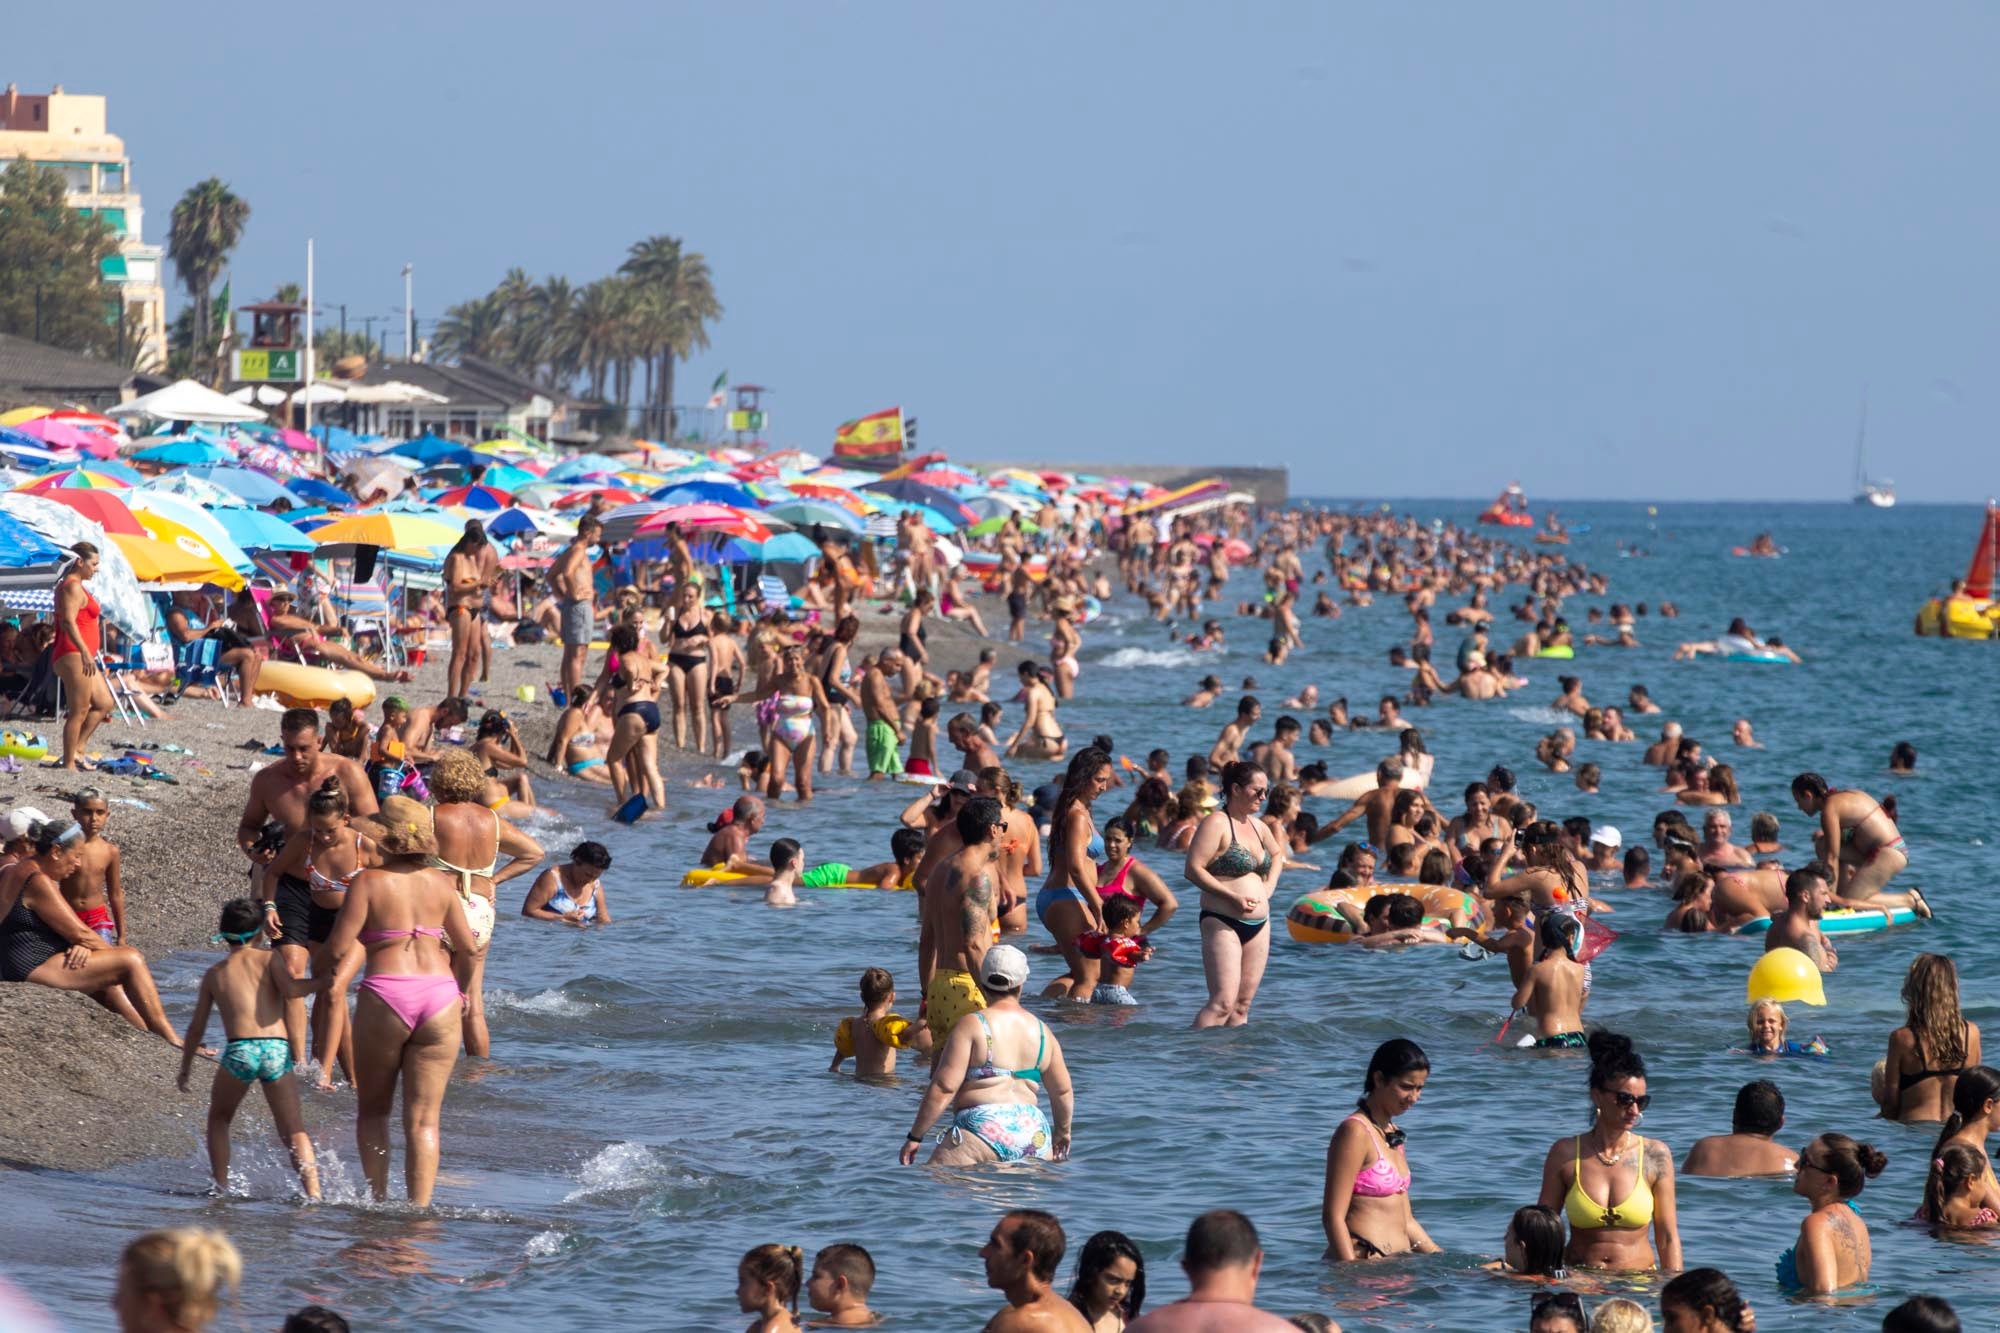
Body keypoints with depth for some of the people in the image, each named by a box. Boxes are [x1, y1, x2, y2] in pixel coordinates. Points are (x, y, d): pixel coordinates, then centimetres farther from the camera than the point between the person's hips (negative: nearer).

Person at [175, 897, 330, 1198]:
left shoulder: (214, 974, 18)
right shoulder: (268, 959, 12)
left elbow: (196, 1027, 20)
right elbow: (290, 989, -7)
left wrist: (185, 1069, 31)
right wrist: (321, 982, 10)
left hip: (239, 1049, 0)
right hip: (277, 1049, 0)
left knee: (219, 1119, 25)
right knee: (294, 1130, 3)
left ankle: (221, 1186, 17)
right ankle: (313, 1192, -15)